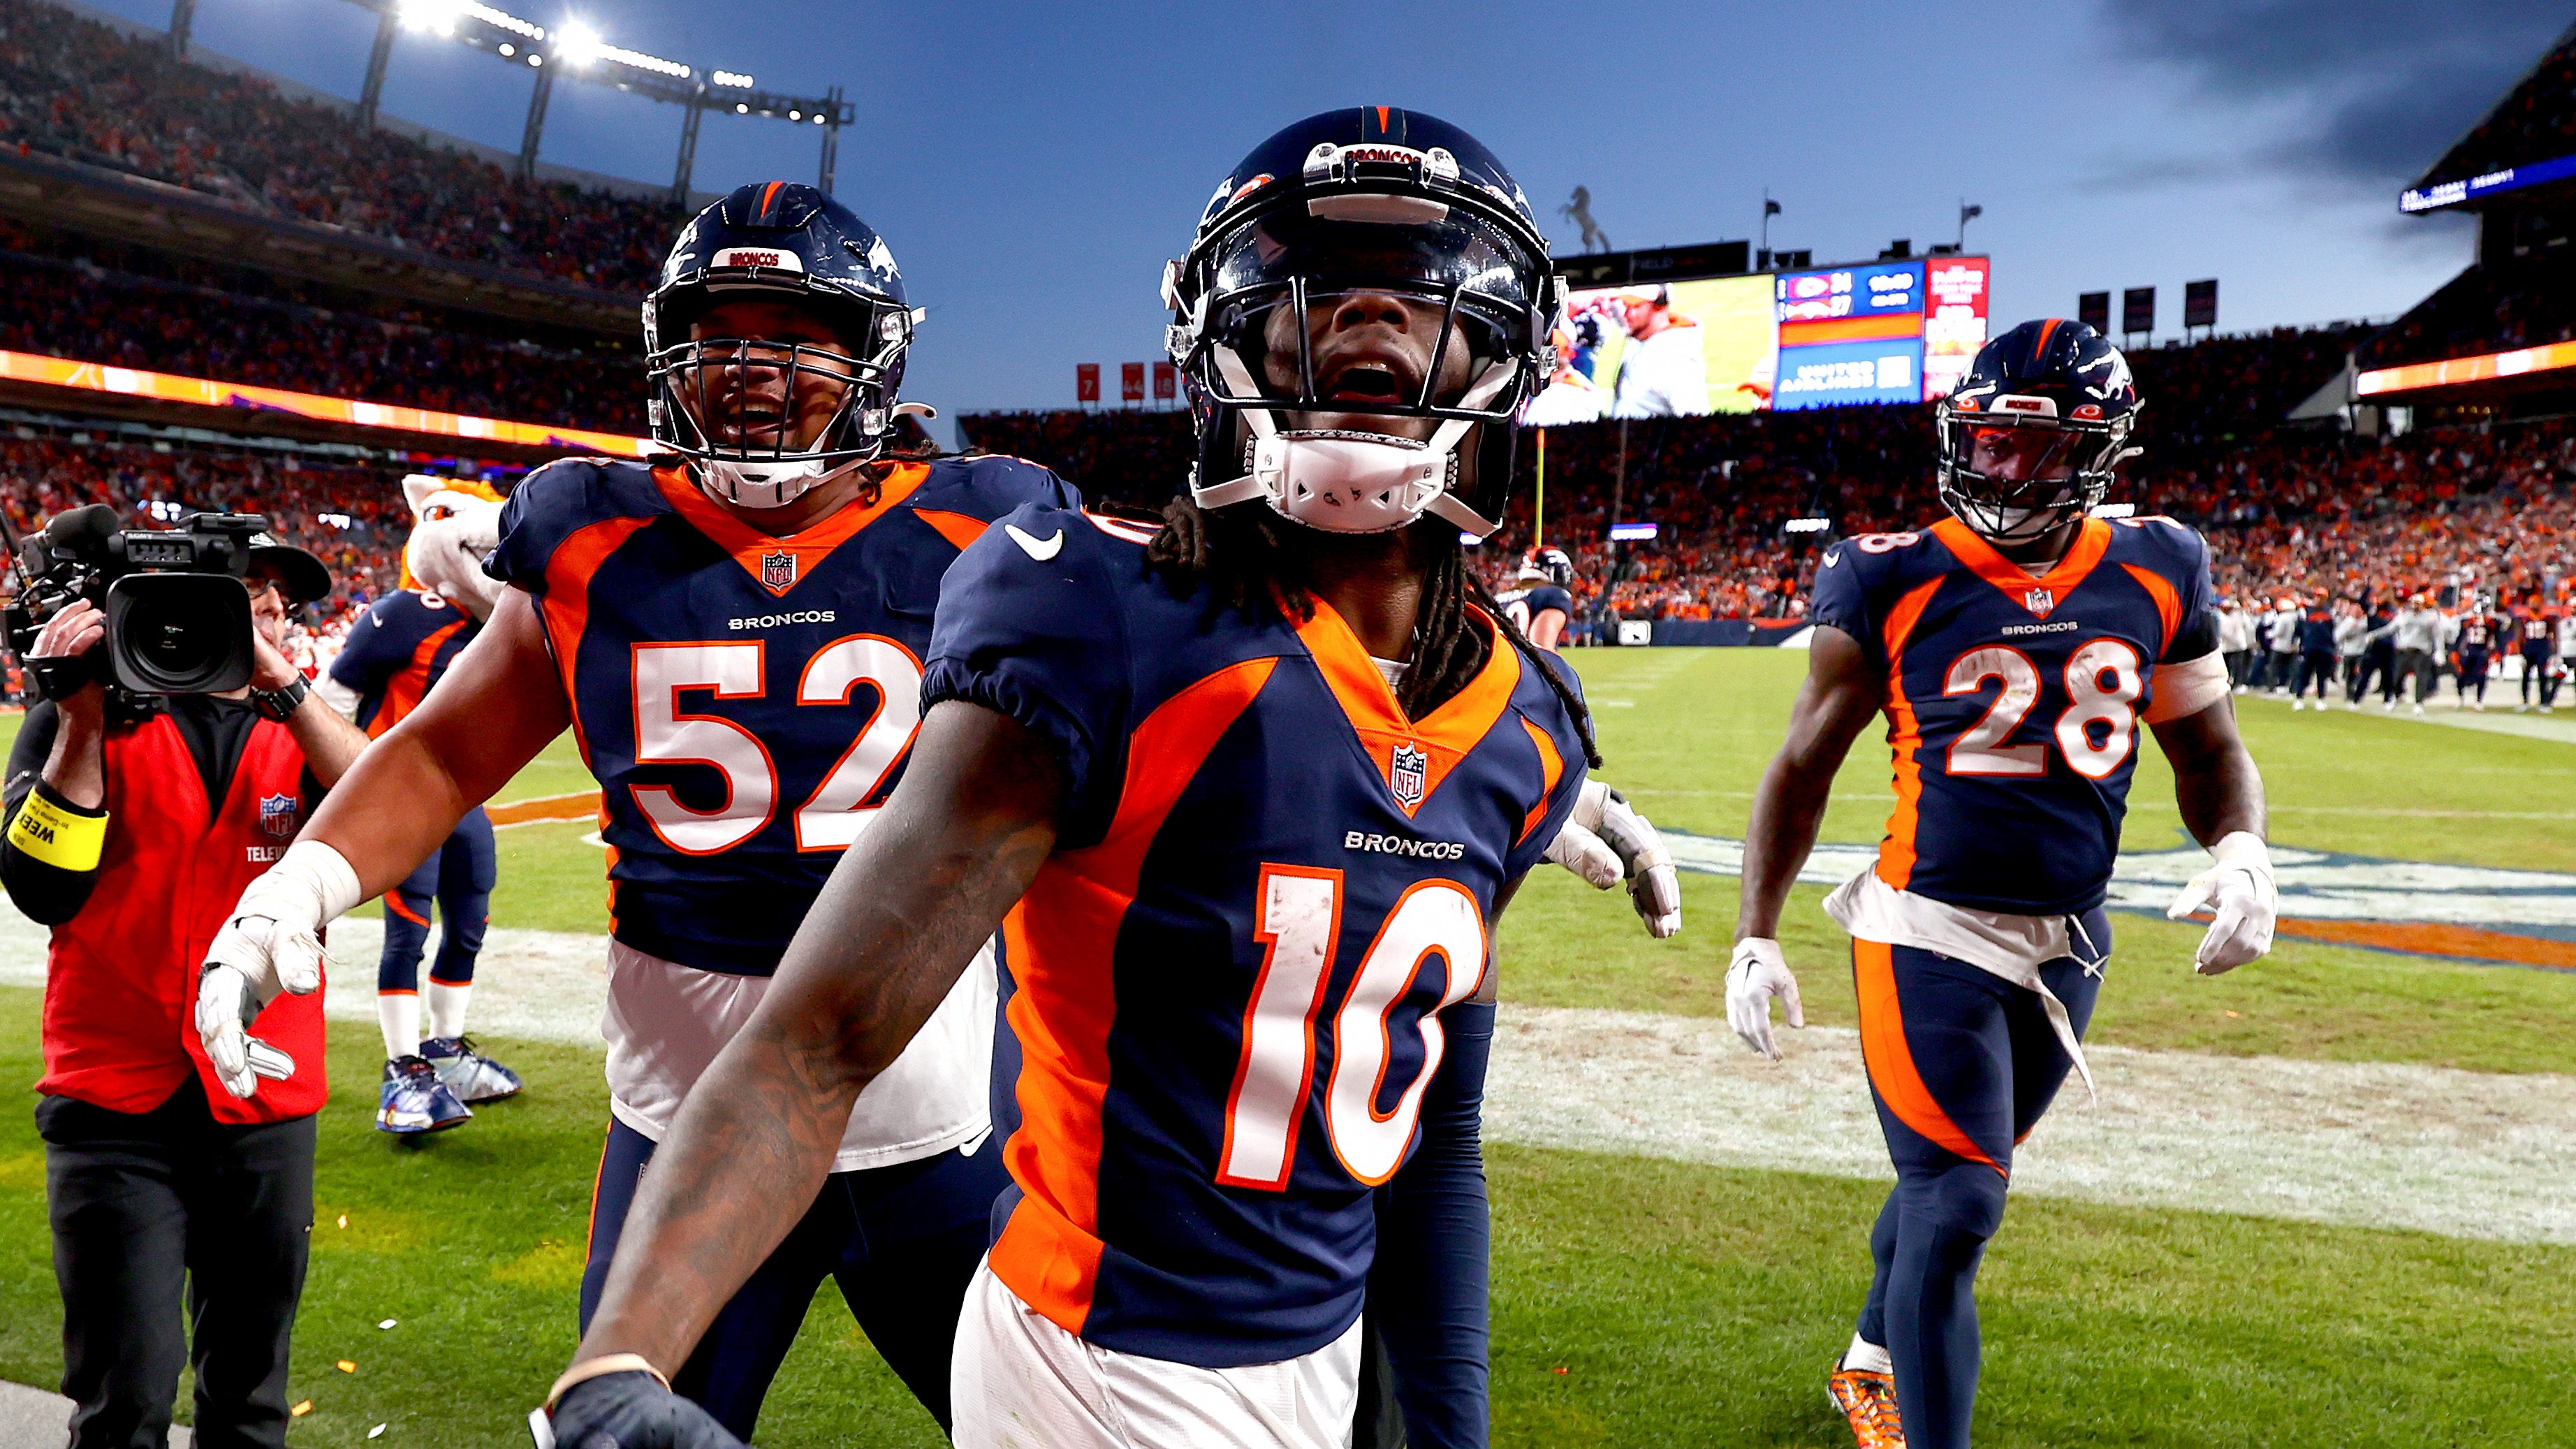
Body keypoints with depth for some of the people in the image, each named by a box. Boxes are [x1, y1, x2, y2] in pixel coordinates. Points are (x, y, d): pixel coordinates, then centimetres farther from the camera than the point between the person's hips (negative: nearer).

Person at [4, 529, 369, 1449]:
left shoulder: (299, 730, 9)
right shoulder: (90, 721, 3)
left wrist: (282, 684, -17)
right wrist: (81, 720, -13)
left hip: (267, 1105, 2)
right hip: (115, 1106, -2)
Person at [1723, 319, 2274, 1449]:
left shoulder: (2155, 574, 2)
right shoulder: (1895, 580, -8)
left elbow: (2208, 750, 12)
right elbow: (1804, 766, -2)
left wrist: (2241, 848, -10)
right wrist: (1754, 938, -5)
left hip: (2070, 942, 5)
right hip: (1931, 934, -4)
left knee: (1950, 1178, 21)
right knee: (1956, 1210, -8)